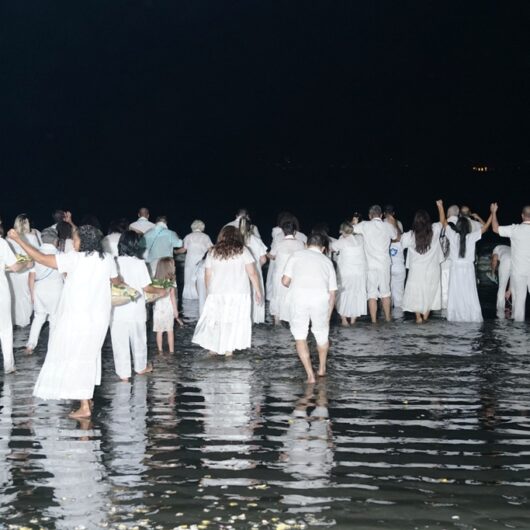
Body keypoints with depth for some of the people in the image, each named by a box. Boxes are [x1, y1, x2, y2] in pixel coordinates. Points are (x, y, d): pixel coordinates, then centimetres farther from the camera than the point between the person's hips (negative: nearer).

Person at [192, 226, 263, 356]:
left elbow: (207, 275, 7)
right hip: (238, 293, -2)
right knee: (235, 321, 6)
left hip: (216, 293, 2)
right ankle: (229, 350, 7)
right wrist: (258, 291, 4)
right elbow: (252, 273, -4)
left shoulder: (212, 252, 6)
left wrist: (210, 292, 19)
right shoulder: (242, 251, 0)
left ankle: (213, 348, 18)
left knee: (214, 320, 13)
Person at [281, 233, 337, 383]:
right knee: (322, 333, 24)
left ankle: (310, 374, 7)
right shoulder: (327, 261, 24)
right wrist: (328, 315, 29)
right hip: (320, 298, 2)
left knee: (300, 337, 12)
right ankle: (322, 368, 42)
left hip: (298, 297, -2)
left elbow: (285, 281, 10)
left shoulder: (297, 255, 18)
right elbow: (332, 292, 21)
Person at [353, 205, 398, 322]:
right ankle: (387, 318, 24)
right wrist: (392, 222, 34)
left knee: (372, 293, 1)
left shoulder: (365, 225, -5)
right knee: (385, 292, 15)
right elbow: (397, 235, 21)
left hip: (370, 265, -2)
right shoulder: (388, 226, 1)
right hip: (384, 264, 2)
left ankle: (374, 321, 1)